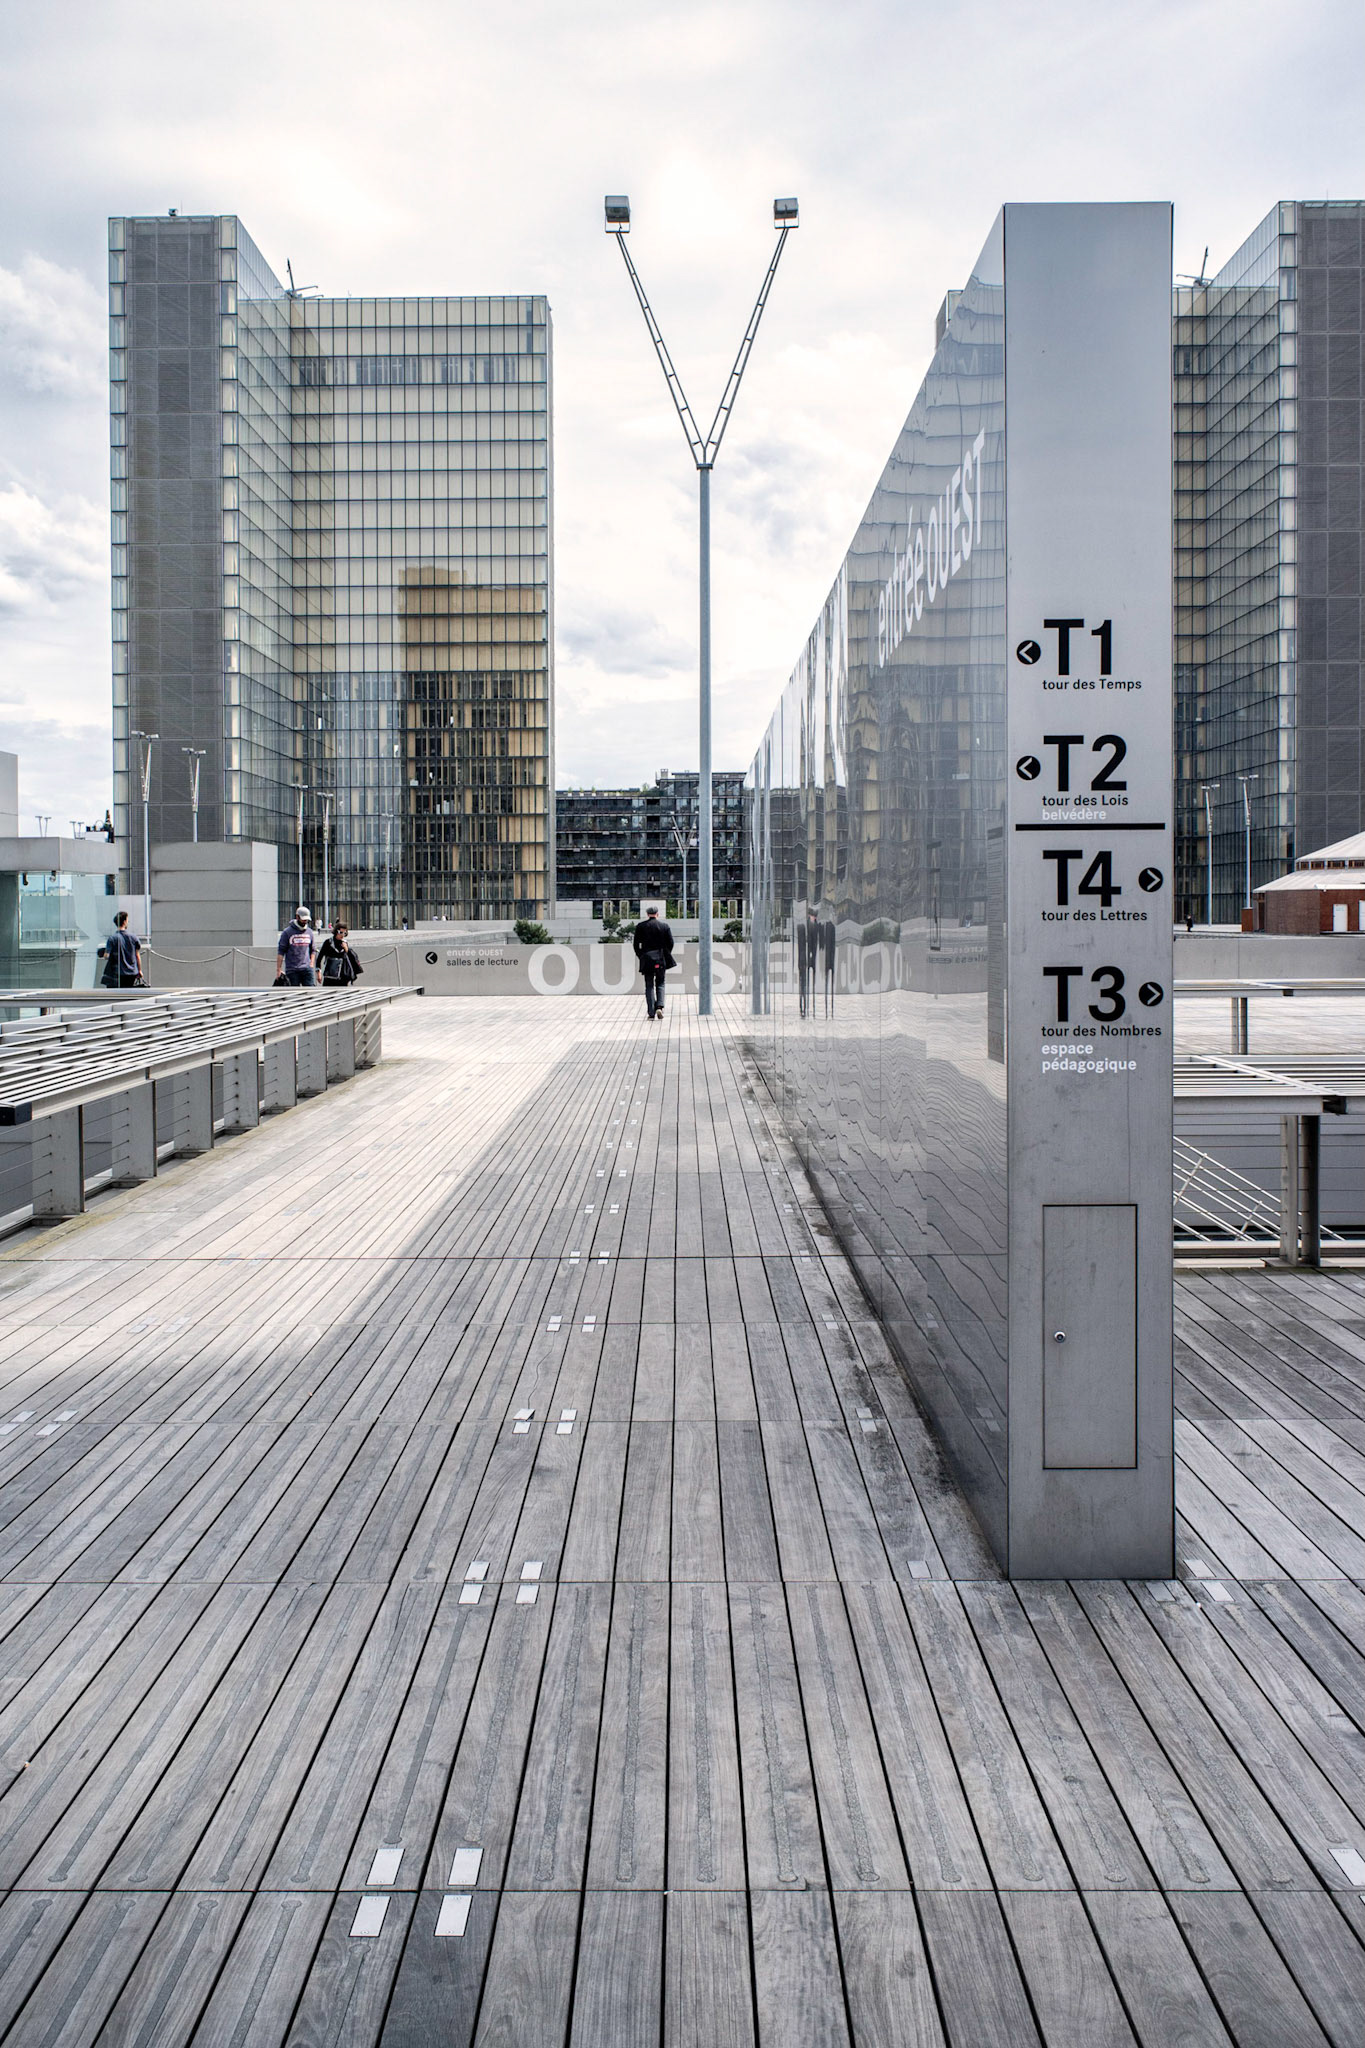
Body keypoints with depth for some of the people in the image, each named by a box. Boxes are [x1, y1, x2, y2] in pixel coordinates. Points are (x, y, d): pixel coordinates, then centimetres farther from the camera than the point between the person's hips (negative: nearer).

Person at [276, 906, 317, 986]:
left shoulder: (309, 932, 12)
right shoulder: (287, 932, -1)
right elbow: (280, 952, -2)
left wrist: (311, 964, 8)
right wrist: (278, 970, -6)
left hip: (307, 969, 3)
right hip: (292, 970, -3)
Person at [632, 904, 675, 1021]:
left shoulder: (640, 926, 0)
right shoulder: (664, 926, 0)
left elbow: (636, 944, 1)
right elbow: (670, 942, 1)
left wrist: (640, 956, 13)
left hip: (647, 959, 0)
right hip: (661, 960, 0)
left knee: (649, 986, 6)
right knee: (660, 984, 14)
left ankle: (651, 1012, 0)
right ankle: (659, 1006, -6)